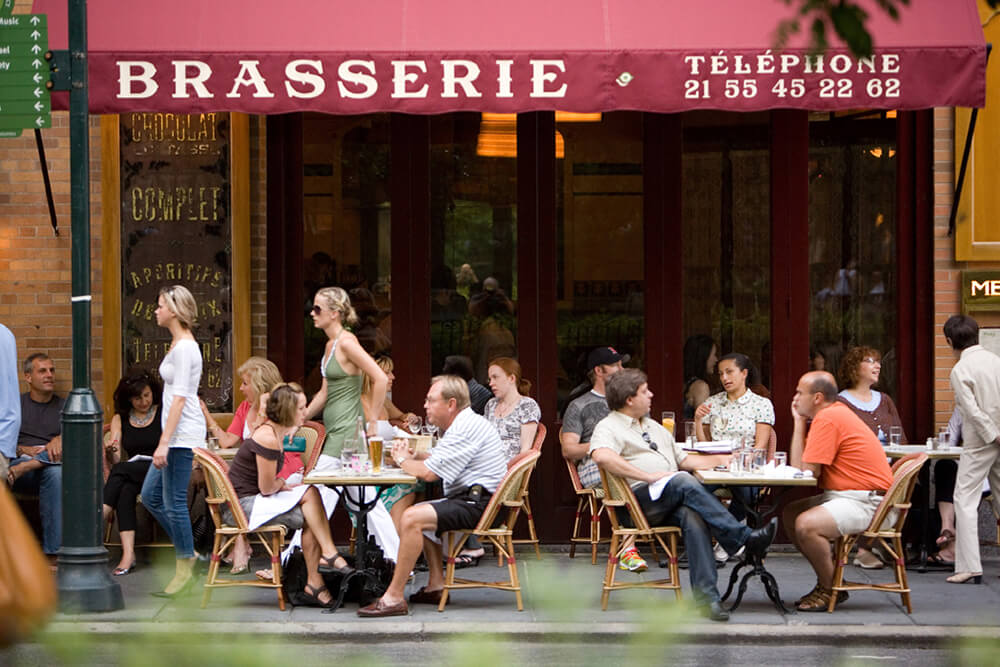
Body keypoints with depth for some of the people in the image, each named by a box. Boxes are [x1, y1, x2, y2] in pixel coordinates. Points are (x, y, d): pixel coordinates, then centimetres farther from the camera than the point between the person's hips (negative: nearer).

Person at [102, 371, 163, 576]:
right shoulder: (120, 419, 15)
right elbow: (116, 460, 7)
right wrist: (111, 452, -16)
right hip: (130, 476, 3)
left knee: (121, 471, -30)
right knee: (125, 491, -33)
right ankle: (128, 554, -43)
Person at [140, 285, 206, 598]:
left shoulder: (184, 347, -14)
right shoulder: (178, 344, 17)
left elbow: (179, 397, -19)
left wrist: (164, 442, -21)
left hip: (183, 434, -10)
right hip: (176, 435, 10)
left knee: (174, 502, -5)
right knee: (150, 496, 12)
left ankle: (185, 568, 3)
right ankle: (187, 554, 17)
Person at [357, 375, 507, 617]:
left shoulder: (465, 429, -17)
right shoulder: (462, 425, 18)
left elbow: (429, 472, -20)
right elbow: (437, 460, 23)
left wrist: (403, 461, -1)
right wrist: (411, 456, 4)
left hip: (479, 505, -12)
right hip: (472, 500, 12)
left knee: (412, 518, -22)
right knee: (420, 513, 25)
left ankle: (394, 597, -22)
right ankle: (436, 585, 15)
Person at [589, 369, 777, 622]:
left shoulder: (654, 427, 32)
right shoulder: (609, 428, 4)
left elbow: (684, 459, 34)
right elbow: (602, 457, -19)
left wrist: (726, 459, 22)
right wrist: (648, 476, -21)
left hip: (672, 504, 6)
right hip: (641, 499, -6)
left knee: (692, 517, -30)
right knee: (684, 482, -33)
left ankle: (706, 595, -39)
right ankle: (745, 539, -35)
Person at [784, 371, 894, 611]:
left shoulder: (827, 419, -16)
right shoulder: (836, 413, 17)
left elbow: (807, 471, -16)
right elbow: (799, 464, 16)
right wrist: (800, 422, 8)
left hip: (866, 502, -11)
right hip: (843, 496, 11)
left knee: (806, 524, -29)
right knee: (790, 514, 12)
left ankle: (830, 589, -9)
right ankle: (828, 580, 17)